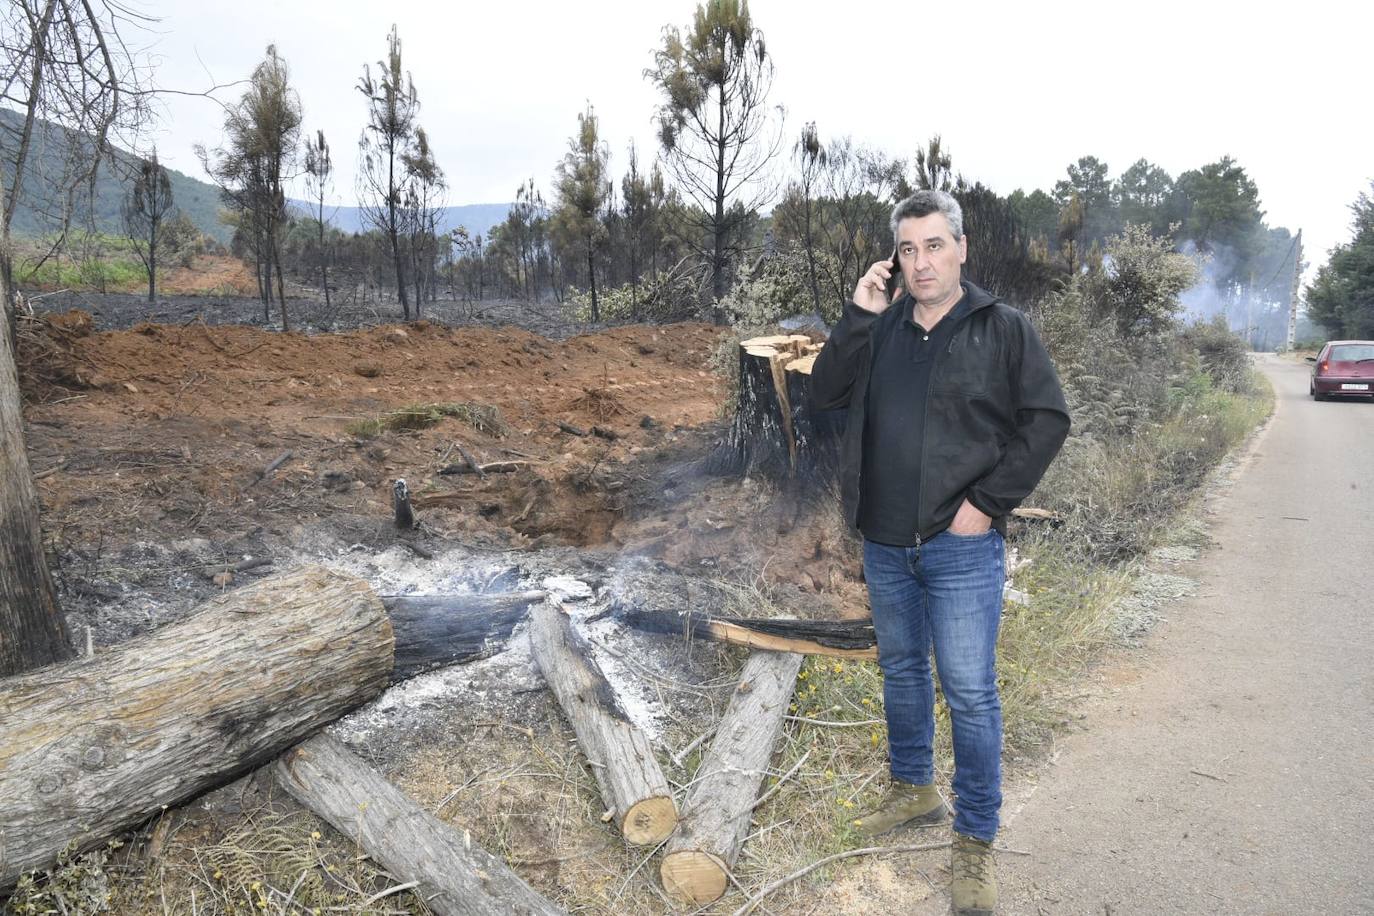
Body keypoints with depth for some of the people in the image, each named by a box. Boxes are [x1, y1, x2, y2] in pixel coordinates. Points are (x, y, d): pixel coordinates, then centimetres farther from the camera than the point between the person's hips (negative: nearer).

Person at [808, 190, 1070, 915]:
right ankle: (913, 789, 40)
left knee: (969, 692, -1)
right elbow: (824, 394, 0)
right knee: (901, 670, 19)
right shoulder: (880, 328, 7)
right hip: (885, 544, 5)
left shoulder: (1002, 329, -6)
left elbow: (1047, 419, -7)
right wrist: (857, 318, -10)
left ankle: (975, 841, 16)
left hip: (961, 548, -5)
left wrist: (989, 502, -13)